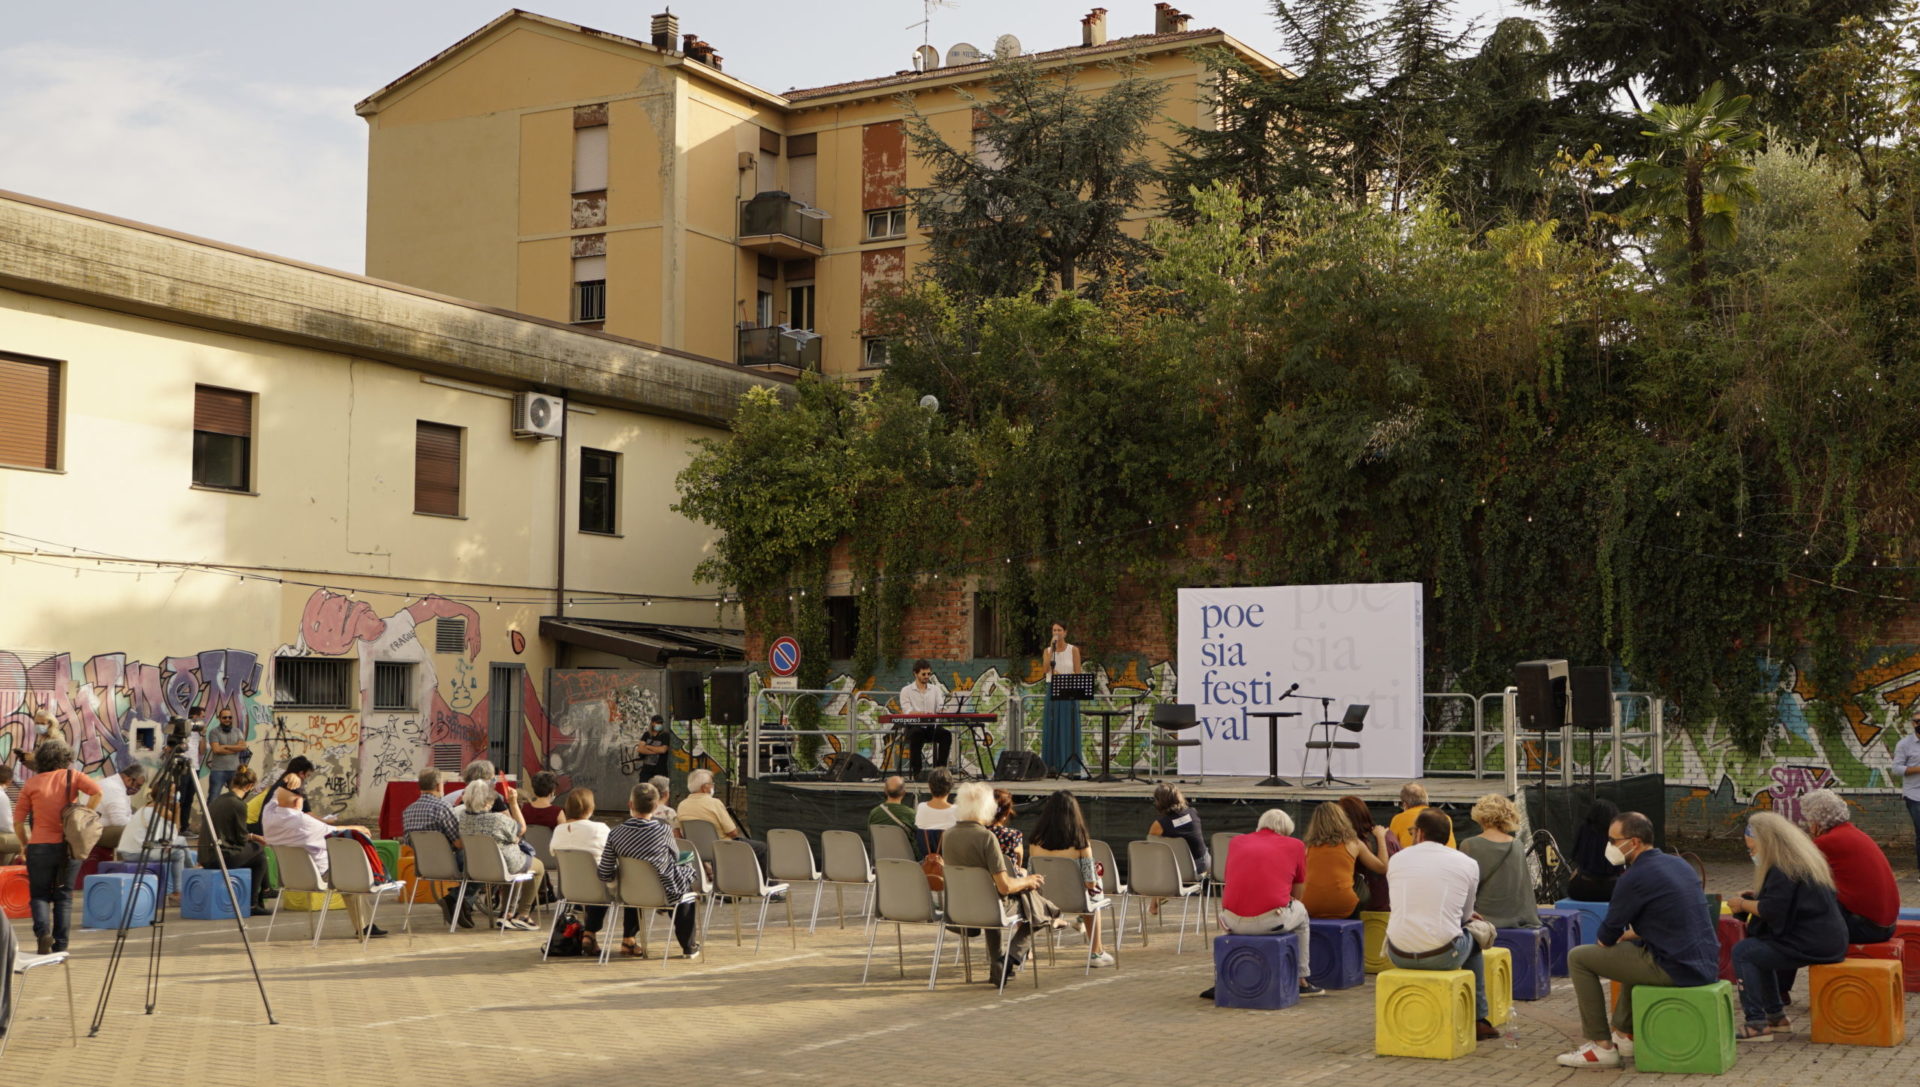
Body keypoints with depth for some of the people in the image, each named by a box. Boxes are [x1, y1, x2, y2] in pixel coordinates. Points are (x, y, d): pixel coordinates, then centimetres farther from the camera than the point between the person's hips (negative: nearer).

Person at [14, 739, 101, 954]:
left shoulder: (32, 783, 3)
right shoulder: (71, 776, 3)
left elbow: (18, 822, 2)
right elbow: (97, 792, -14)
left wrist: (26, 844, 14)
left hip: (39, 846, -1)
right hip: (67, 845, 1)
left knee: (39, 894, 10)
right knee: (63, 896, 11)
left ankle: (42, 931, -15)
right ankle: (60, 945, 9)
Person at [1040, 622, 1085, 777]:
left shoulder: (1073, 650, 2)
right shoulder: (1047, 651, 7)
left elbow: (1078, 674, -1)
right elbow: (1046, 669, -11)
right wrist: (1052, 648, -14)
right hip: (1052, 693, 2)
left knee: (1070, 731, -3)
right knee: (1052, 730, 0)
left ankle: (1073, 768, -2)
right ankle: (1053, 767, 3)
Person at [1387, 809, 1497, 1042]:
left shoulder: (1397, 860, 9)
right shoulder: (1467, 863, 4)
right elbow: (1466, 914, 13)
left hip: (1398, 956, 2)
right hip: (1443, 956, -2)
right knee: (1472, 938, 30)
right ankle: (1478, 1021, 34)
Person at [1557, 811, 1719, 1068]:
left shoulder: (1634, 878, -14)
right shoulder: (1679, 864, 12)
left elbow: (1607, 935, -3)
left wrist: (1603, 942, 19)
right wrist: (1627, 935, 26)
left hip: (1676, 969, -9)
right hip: (1706, 966, 9)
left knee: (1578, 957, 1)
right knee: (1630, 947, 37)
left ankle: (1601, 1046, 4)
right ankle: (1625, 1034, 38)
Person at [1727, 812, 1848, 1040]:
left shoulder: (1784, 867, -16)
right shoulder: (1803, 856, 16)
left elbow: (1772, 910, -22)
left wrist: (1743, 904, -5)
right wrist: (1755, 897, 17)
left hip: (1813, 943, -11)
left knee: (1742, 952, -8)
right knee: (1759, 948, 25)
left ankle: (1757, 1023, -12)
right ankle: (1776, 1016, 27)